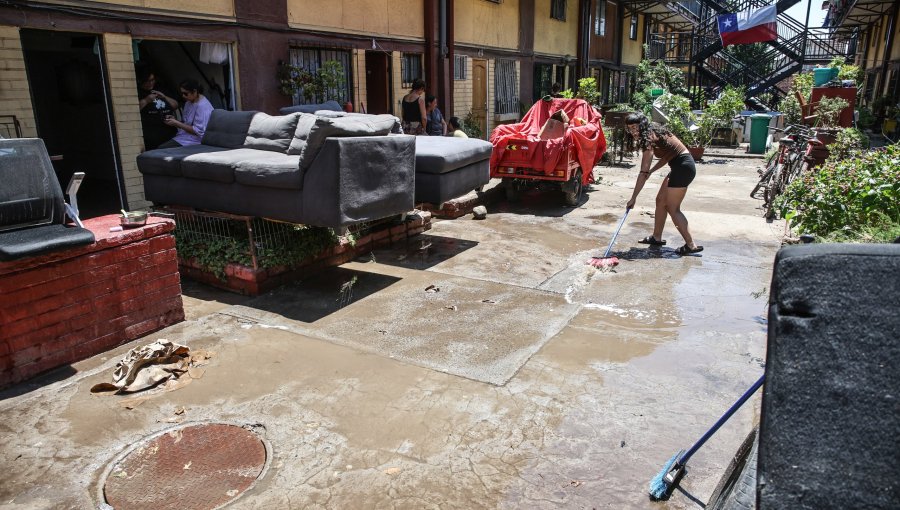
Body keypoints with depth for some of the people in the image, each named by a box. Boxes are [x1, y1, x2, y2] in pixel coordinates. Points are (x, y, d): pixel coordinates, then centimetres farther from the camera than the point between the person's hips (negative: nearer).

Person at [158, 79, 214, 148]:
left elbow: (198, 131, -20)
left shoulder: (203, 106, -16)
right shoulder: (189, 102, 15)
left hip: (192, 142, -9)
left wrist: (177, 123, -16)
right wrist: (175, 120, 4)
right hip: (183, 137, 9)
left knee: (161, 149, -21)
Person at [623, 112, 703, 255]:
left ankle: (691, 245, -2)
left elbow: (643, 173, -21)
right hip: (681, 166, 10)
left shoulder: (648, 138, -17)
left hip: (683, 167, -10)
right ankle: (657, 237, 27)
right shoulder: (653, 132, 11)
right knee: (661, 200, 16)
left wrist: (633, 198, -20)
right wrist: (651, 170, 3)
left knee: (672, 208, -3)